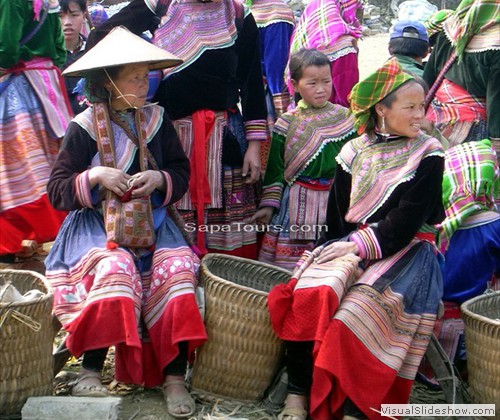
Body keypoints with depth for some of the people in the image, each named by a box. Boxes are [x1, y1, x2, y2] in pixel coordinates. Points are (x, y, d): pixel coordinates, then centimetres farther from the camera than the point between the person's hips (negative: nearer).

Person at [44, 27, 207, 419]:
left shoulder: (156, 119, 6)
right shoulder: (84, 127, -4)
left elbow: (182, 173, 9)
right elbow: (57, 191, -4)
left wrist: (159, 179, -12)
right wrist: (94, 176, -21)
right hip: (97, 224, -3)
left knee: (176, 269, -25)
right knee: (114, 269, -33)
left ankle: (174, 375, -20)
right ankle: (91, 369, -19)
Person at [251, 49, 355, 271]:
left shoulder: (346, 119, 4)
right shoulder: (286, 124, 2)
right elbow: (275, 169, 5)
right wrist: (268, 204, -1)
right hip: (296, 204, 0)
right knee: (289, 265, 0)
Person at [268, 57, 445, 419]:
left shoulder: (427, 155, -1)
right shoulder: (354, 152, 8)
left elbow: (406, 223, -10)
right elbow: (337, 214, 12)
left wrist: (360, 247, -15)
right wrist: (341, 248, -3)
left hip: (403, 252, -3)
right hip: (348, 247, 3)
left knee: (358, 311, -30)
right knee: (309, 295, -25)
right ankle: (299, 390, -15)